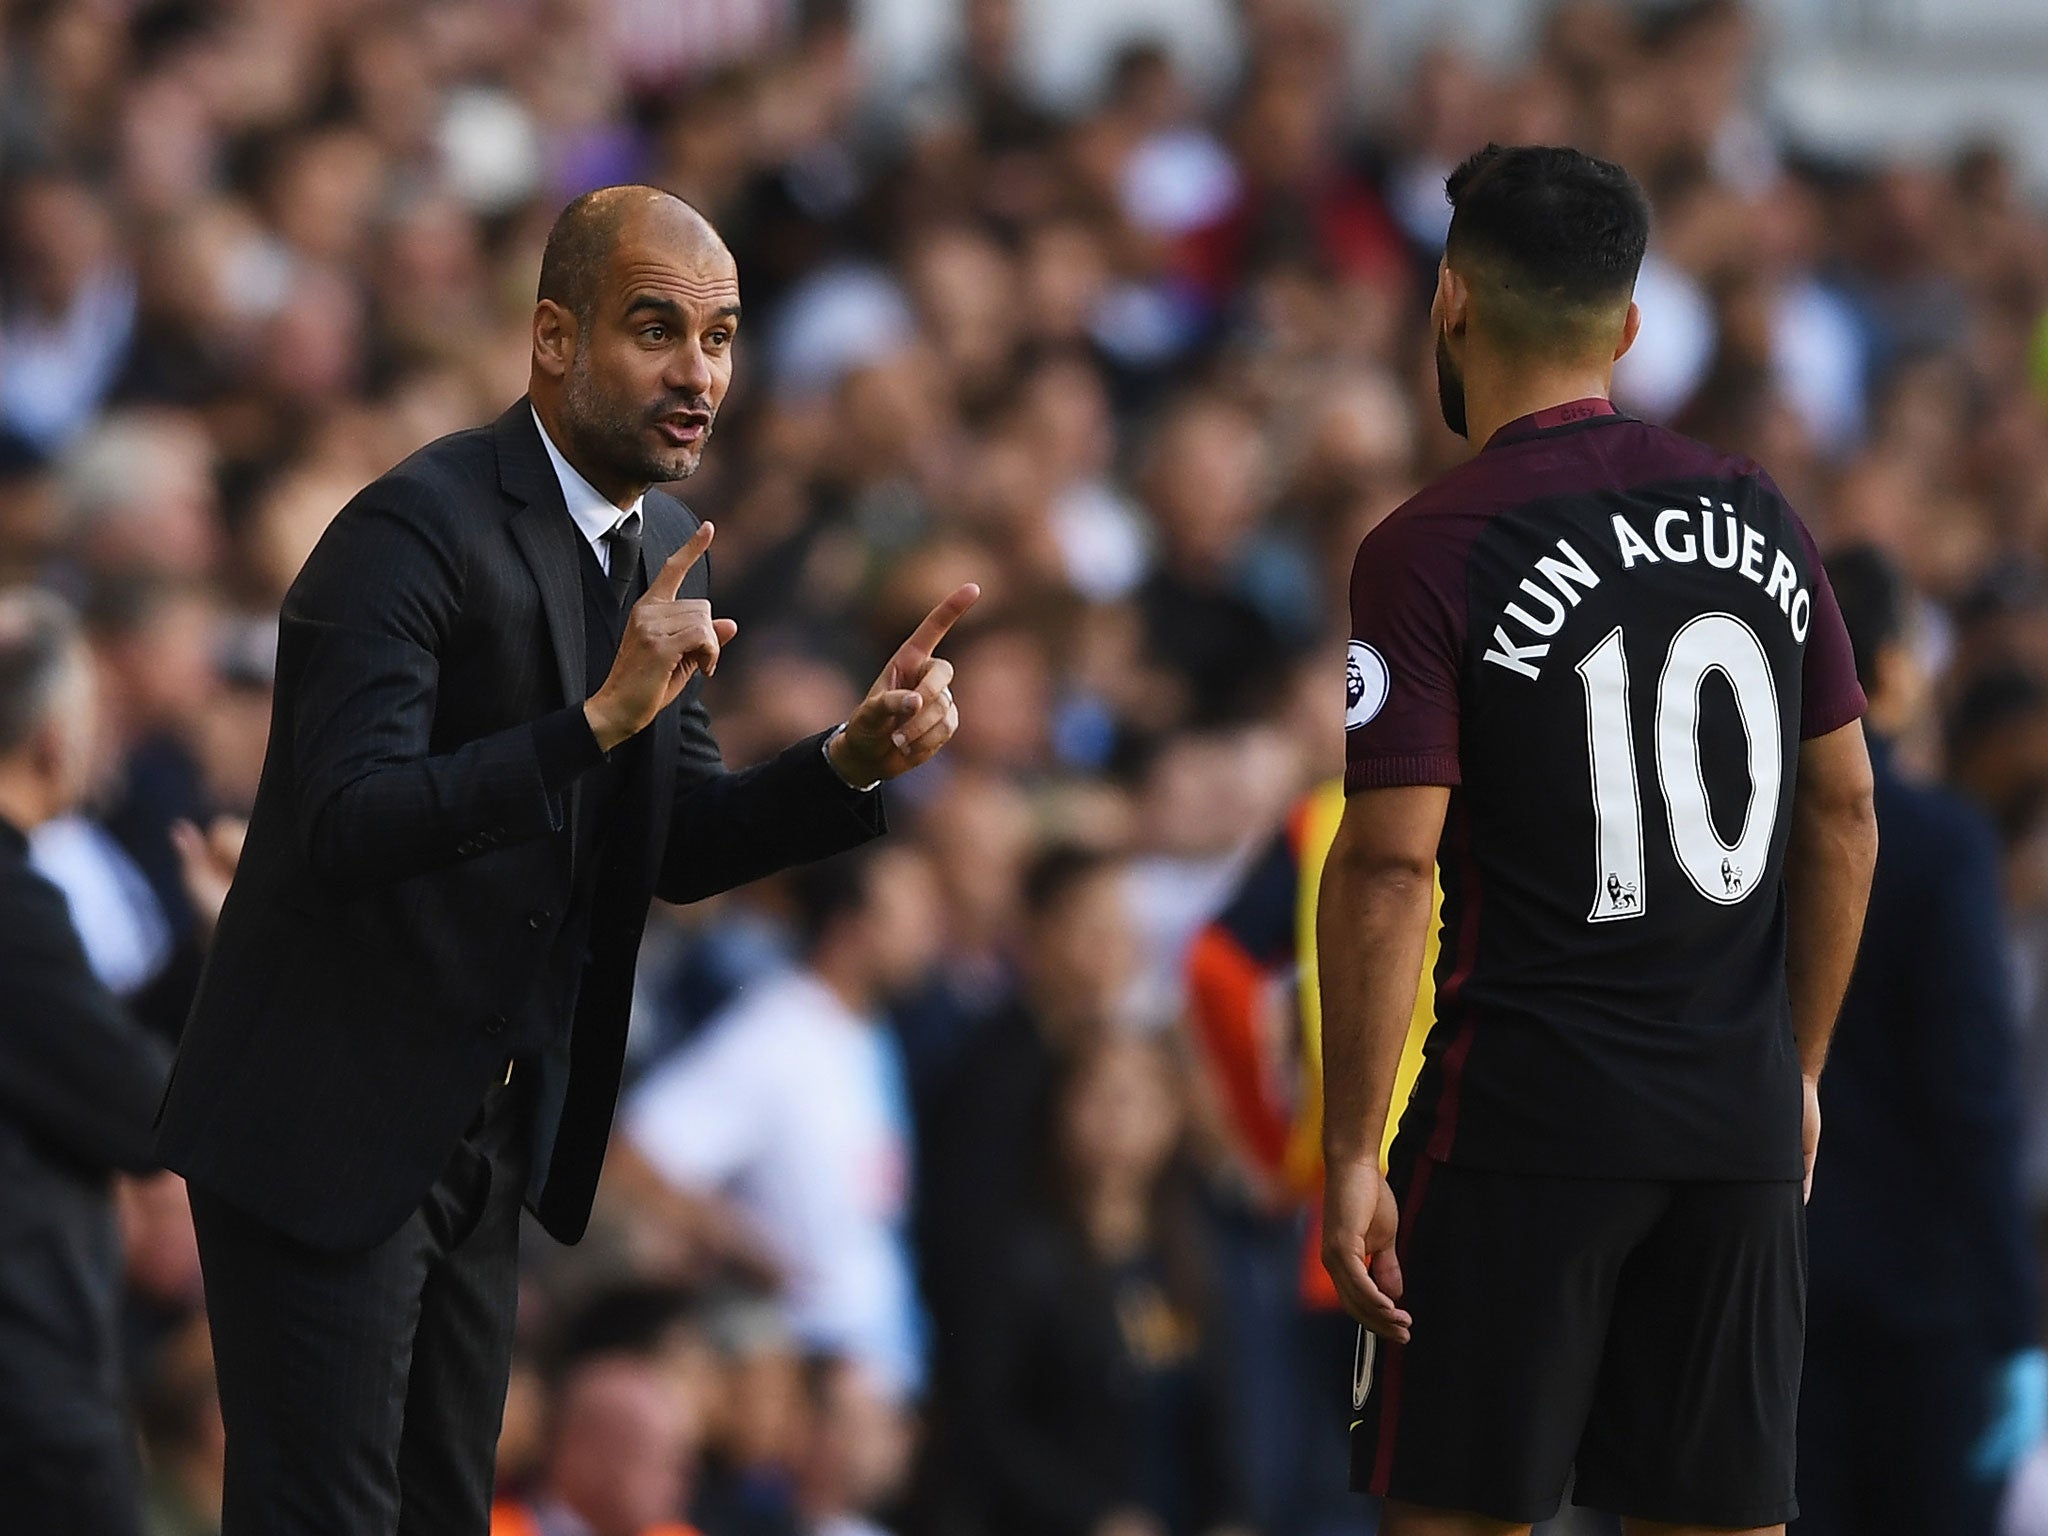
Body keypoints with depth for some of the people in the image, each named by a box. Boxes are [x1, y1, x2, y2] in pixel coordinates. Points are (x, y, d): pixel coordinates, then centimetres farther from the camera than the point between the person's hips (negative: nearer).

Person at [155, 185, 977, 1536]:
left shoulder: (660, 550, 8)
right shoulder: (420, 530, -20)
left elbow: (679, 846, 13)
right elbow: (346, 827, -30)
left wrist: (855, 761, -4)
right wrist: (599, 717, -36)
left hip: (481, 1140, 9)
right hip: (328, 1126, -9)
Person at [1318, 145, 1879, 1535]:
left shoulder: (1433, 554, -10)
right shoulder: (1758, 517, 7)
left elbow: (1388, 867, -14)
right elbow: (1844, 814, 12)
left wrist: (1349, 1158, -11)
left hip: (1527, 1117, -5)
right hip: (1742, 1125, 5)